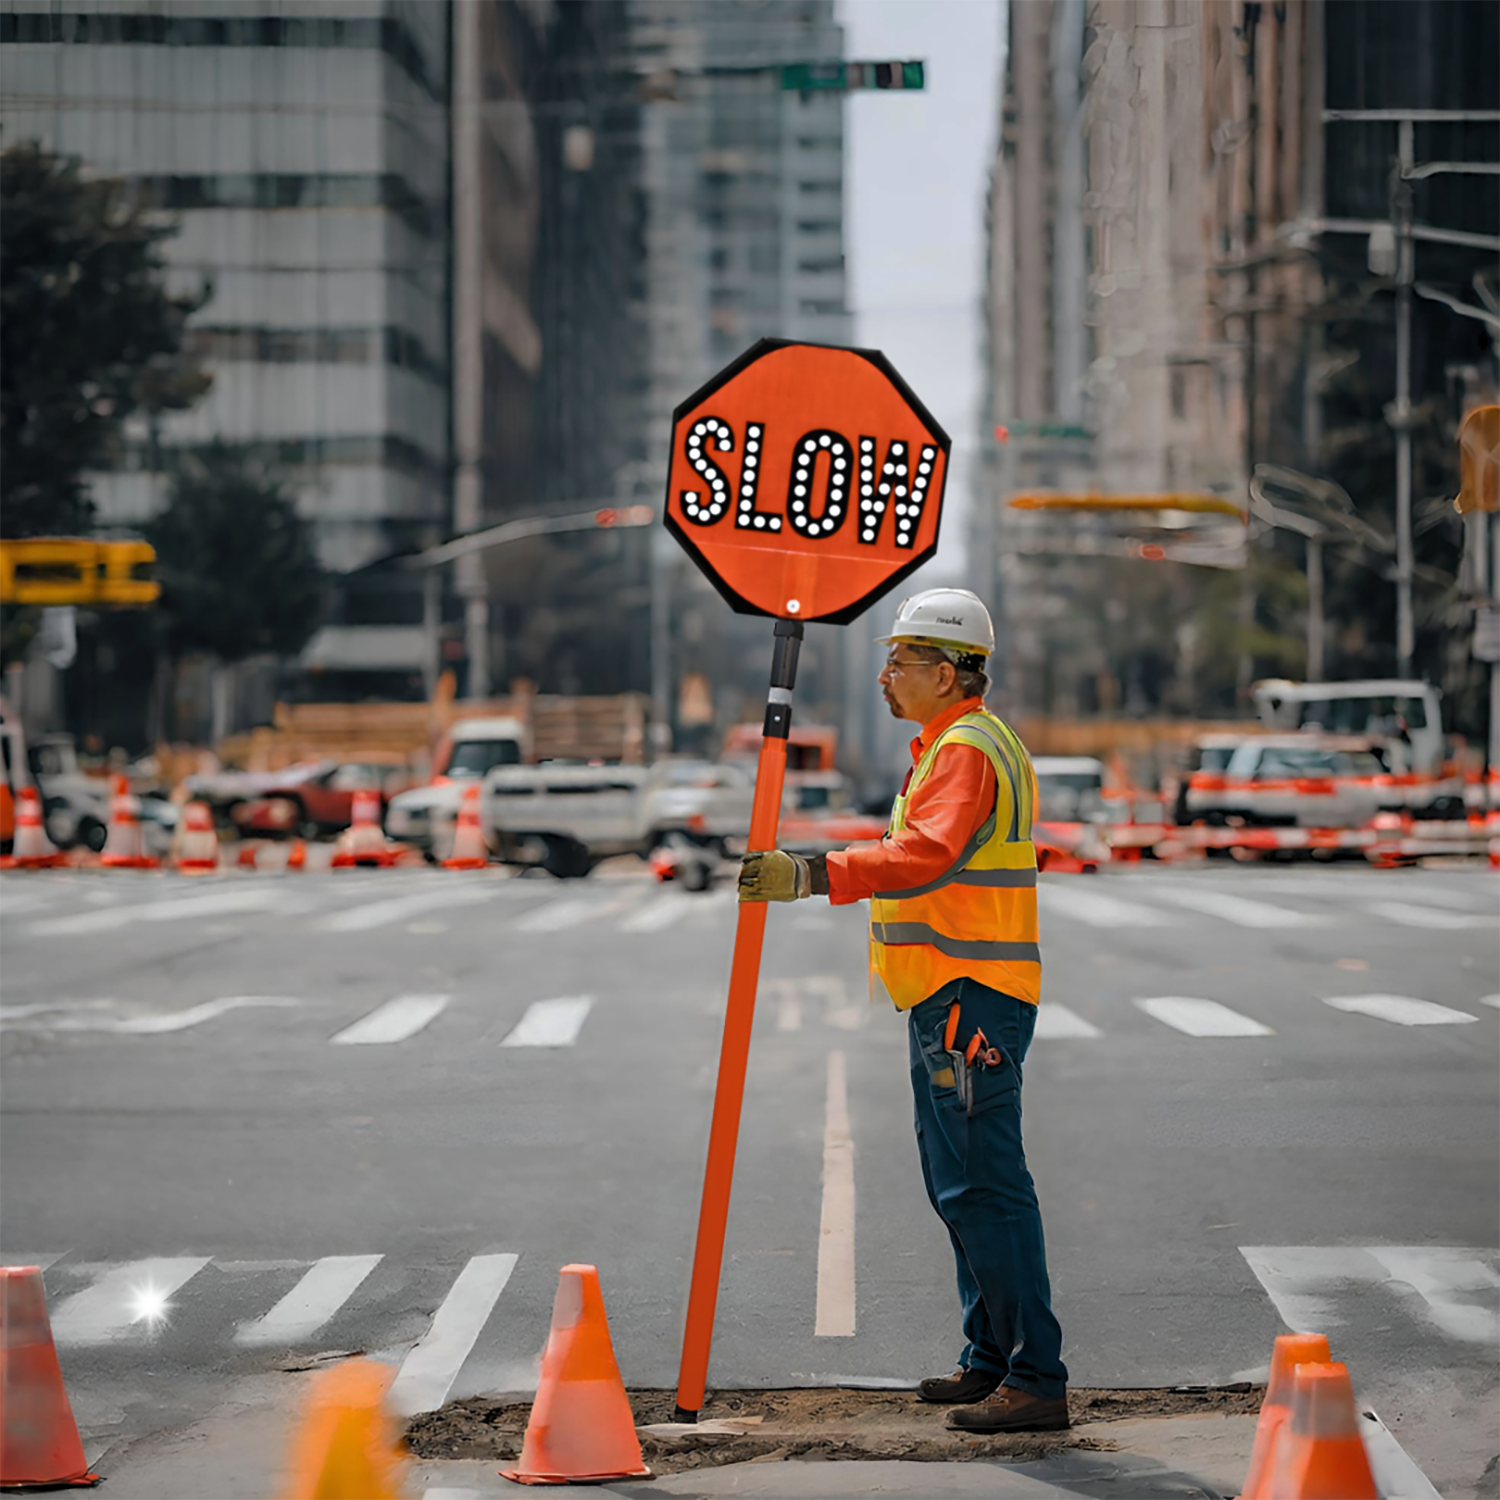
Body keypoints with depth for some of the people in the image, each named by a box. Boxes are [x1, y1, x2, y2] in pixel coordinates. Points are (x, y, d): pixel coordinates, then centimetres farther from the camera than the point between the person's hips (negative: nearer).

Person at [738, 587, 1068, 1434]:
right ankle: (992, 1361, 24)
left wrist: (813, 876, -38)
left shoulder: (966, 749, -14)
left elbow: (925, 854, -30)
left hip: (969, 998, -11)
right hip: (950, 997, 11)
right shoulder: (961, 744, 20)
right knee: (959, 1181, 16)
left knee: (983, 1186, -13)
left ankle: (1037, 1380, -13)